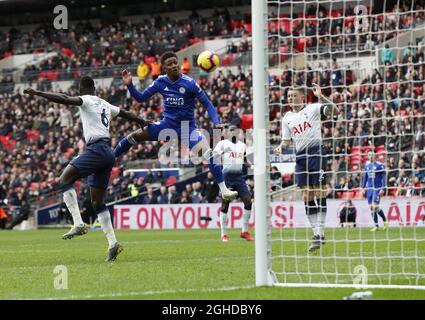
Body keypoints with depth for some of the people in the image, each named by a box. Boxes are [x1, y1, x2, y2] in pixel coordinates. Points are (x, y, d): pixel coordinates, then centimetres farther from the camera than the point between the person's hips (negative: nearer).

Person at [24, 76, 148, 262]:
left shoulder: (87, 100, -1)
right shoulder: (105, 105, 23)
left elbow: (65, 100, -17)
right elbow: (126, 114, 38)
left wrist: (37, 93, -19)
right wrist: (143, 123, 57)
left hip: (97, 149, -9)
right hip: (108, 153, 9)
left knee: (65, 180, -13)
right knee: (97, 202, 12)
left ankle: (78, 224, -28)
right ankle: (113, 243, 6)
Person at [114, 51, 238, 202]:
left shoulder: (189, 83, -16)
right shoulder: (161, 82, -5)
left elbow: (207, 103, -12)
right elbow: (140, 98, 4)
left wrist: (216, 122, -26)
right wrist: (129, 85, -13)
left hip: (187, 127, -3)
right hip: (167, 124, 3)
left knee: (208, 153, -22)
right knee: (134, 136, -8)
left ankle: (224, 190, -15)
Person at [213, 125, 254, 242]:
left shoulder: (242, 145, 16)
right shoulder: (222, 143, 0)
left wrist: (251, 166, 9)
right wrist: (221, 152, -29)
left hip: (239, 177, 5)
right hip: (227, 177, -5)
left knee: (248, 201, -4)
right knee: (225, 204, -2)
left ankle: (244, 231, 6)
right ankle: (223, 234, 3)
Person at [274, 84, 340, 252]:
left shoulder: (313, 108, 0)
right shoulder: (287, 117, 15)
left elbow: (335, 111, -11)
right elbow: (286, 140, 18)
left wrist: (321, 97, -20)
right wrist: (281, 147, -4)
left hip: (316, 153, -5)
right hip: (300, 156, 5)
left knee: (319, 193, -8)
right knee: (306, 196, 2)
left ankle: (320, 233, -6)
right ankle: (317, 233, 7)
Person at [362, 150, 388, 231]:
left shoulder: (380, 165, -6)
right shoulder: (367, 165, 11)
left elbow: (383, 177, -7)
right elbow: (365, 177, 19)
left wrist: (382, 189, -13)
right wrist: (363, 188, 14)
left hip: (377, 188, -6)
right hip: (369, 189, 6)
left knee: (375, 206, -13)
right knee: (371, 207, 2)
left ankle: (385, 221, 7)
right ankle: (376, 225, 9)